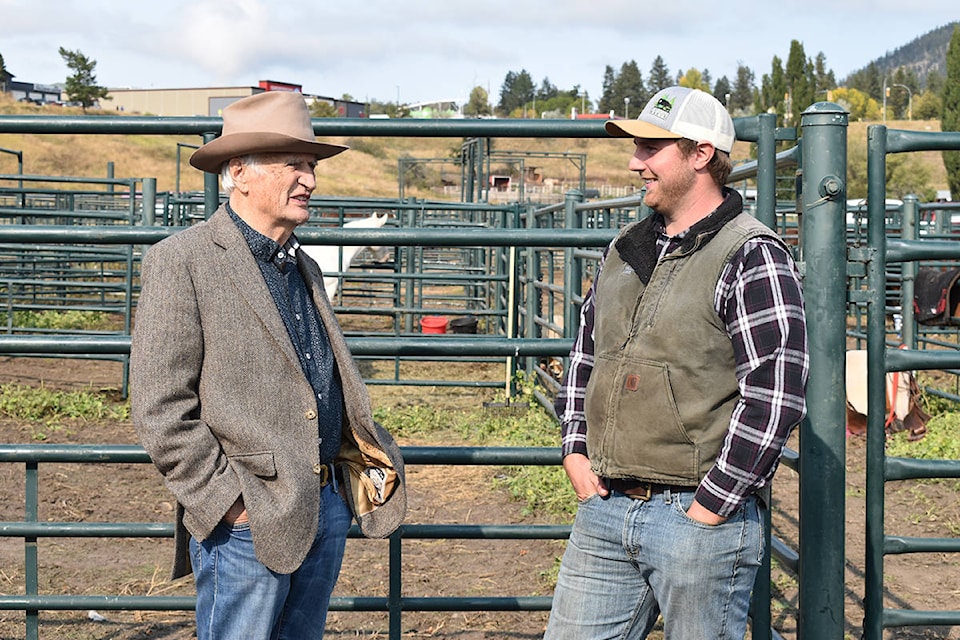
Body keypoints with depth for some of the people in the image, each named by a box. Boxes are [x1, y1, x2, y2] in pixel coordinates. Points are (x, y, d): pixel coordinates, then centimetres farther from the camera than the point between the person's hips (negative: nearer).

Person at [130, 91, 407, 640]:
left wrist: (369, 458, 9)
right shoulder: (181, 262, -8)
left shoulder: (304, 268, 17)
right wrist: (226, 502, -15)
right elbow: (161, 410, -13)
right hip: (248, 519, -7)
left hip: (328, 507, 7)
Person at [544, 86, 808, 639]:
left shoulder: (751, 257, -9)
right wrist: (576, 450, 12)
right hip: (604, 509, 7)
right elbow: (586, 351, 24)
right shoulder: (626, 250, 14)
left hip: (702, 517, -7)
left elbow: (774, 396, -16)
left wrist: (710, 507, -16)